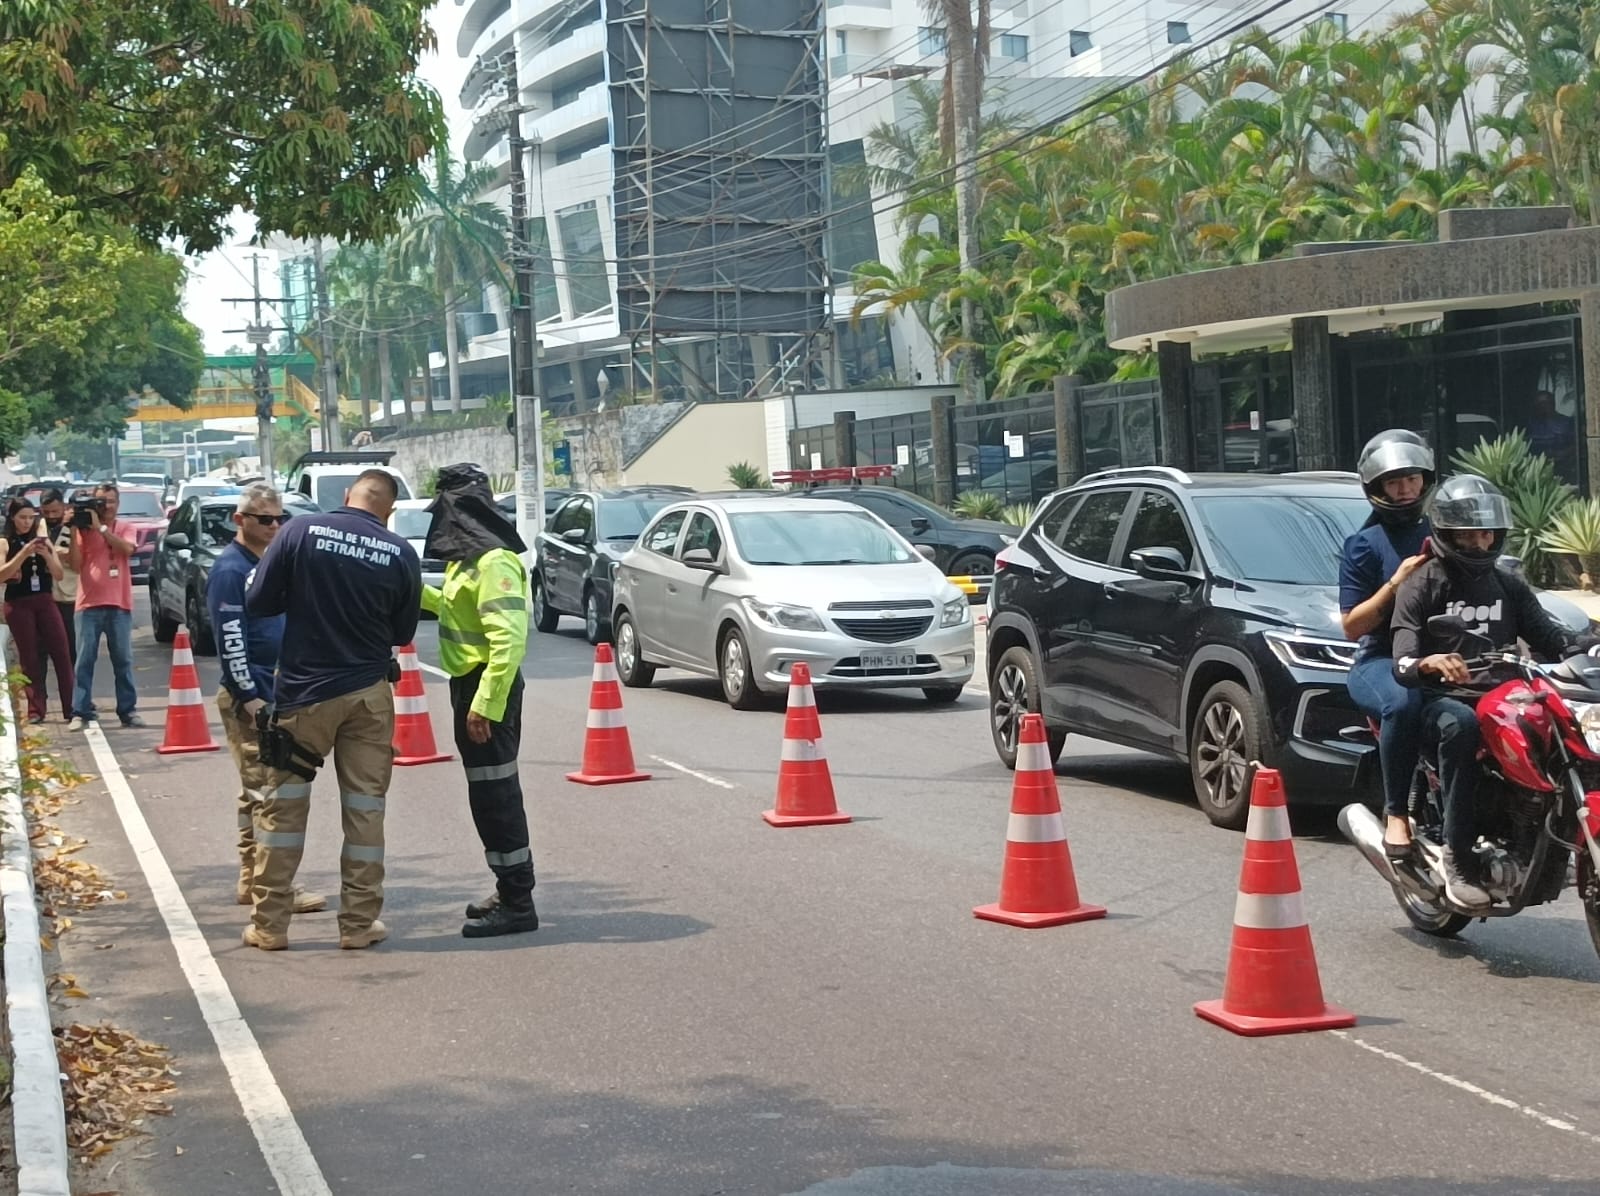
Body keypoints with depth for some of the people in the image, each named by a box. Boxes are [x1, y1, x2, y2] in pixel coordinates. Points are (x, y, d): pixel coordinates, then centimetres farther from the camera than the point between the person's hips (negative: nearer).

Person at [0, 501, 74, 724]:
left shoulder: (44, 541, 10)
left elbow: (59, 575, 7)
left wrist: (46, 555, -11)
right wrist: (24, 553, -19)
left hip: (45, 601, 2)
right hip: (18, 605, -2)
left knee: (61, 653, -4)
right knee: (29, 657, -2)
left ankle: (72, 707, -4)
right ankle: (36, 709, 0)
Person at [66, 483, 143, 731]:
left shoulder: (125, 527, 7)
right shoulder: (83, 528, 5)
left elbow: (127, 548, -14)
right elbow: (75, 565, -2)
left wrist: (100, 527, -17)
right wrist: (74, 532, -9)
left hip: (119, 604, 0)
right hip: (89, 603, 0)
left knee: (123, 660, 5)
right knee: (84, 661, -2)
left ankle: (128, 710, 9)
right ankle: (80, 713, -2)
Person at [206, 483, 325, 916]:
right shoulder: (231, 568, -12)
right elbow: (230, 637, -17)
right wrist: (249, 696, -19)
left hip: (277, 693, 9)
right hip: (250, 698, -9)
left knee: (260, 791, 12)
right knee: (264, 792, -9)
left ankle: (252, 880, 19)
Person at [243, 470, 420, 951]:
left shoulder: (301, 532, -9)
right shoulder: (401, 555, -4)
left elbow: (257, 602, -6)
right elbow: (403, 632, 6)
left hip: (304, 691, -1)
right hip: (369, 694, 1)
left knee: (282, 805, 10)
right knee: (365, 807, 9)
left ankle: (268, 924, 12)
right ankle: (360, 924, 13)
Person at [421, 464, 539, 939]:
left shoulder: (493, 562, -19)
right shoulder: (470, 557, 12)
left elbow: (509, 638, -26)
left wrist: (485, 704, -28)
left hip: (487, 687, -10)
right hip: (472, 684, 10)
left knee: (495, 793, -6)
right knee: (490, 792, 16)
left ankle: (517, 903, -1)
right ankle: (511, 889, 25)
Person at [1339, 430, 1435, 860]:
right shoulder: (1364, 544, 7)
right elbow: (1351, 626, 0)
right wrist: (1395, 585, -11)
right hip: (1381, 660, -4)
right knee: (1403, 702, -40)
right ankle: (1395, 813, -27)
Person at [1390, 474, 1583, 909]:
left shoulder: (1510, 587, 20)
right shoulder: (1422, 585, 2)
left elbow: (1550, 637, 10)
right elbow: (1403, 664, -11)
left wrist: (1579, 652, -14)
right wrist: (1430, 663, -35)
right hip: (1440, 699, -5)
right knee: (1461, 724, -40)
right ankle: (1459, 860, -37)